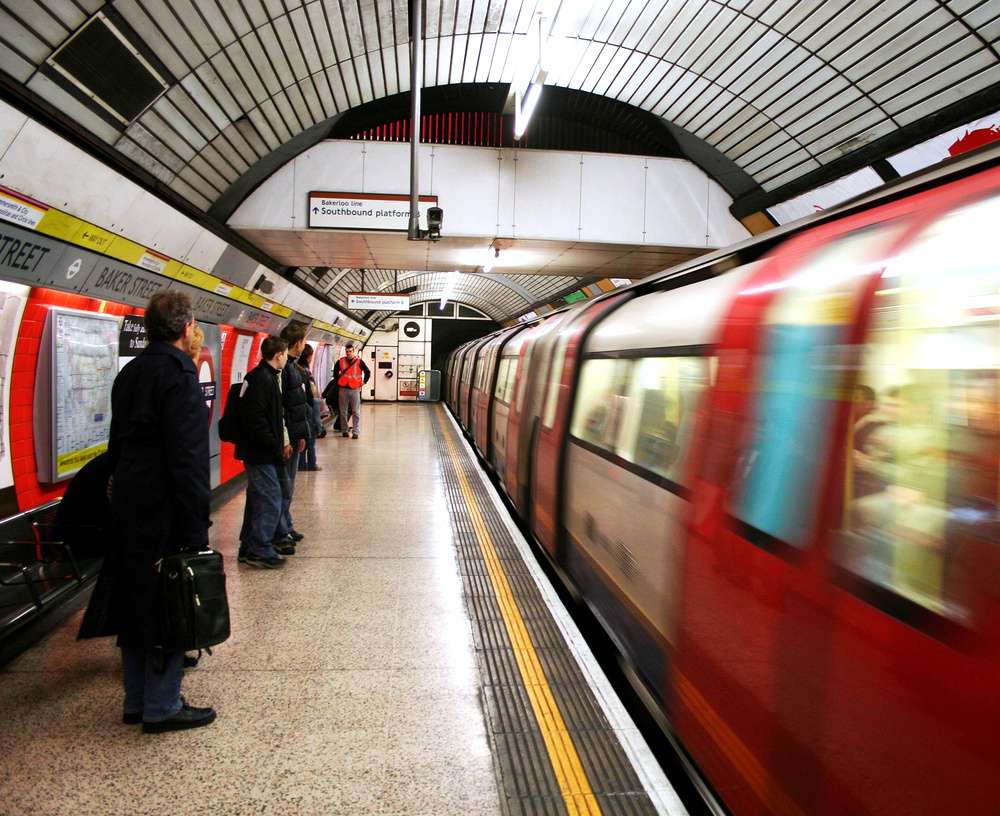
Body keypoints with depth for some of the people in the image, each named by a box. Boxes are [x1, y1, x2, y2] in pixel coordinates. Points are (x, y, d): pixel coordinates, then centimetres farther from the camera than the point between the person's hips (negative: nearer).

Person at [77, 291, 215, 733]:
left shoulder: (130, 372, 12)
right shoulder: (178, 373, -15)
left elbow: (118, 445, 17)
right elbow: (187, 457, -21)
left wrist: (123, 492, 21)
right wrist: (196, 526, -19)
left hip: (129, 507, 9)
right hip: (164, 510, -9)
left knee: (137, 603, 16)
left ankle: (137, 701, 28)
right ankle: (162, 707, 13)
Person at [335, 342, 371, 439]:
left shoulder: (359, 361, -3)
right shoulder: (340, 361, 3)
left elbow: (367, 372, 3)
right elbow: (336, 371, 21)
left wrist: (363, 382, -1)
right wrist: (338, 381, 15)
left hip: (355, 389, -2)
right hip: (343, 389, 2)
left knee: (356, 412, -1)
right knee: (343, 411, 8)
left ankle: (355, 432, 2)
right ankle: (344, 430, 18)